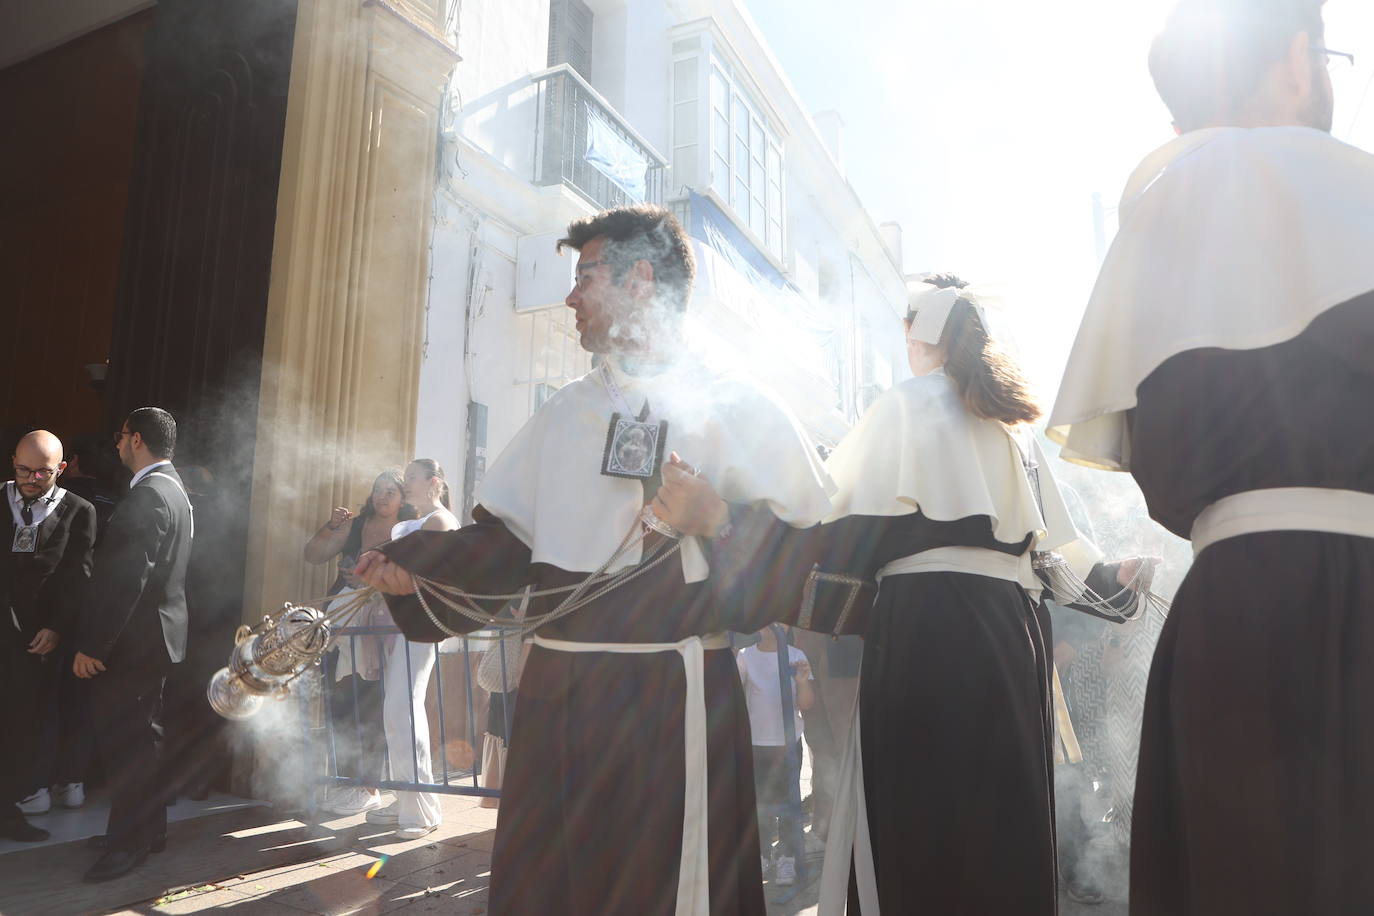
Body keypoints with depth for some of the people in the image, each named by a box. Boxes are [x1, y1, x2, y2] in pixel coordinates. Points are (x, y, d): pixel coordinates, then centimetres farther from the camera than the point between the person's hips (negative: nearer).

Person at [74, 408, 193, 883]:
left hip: (134, 638, -10)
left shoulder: (147, 495, -19)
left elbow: (126, 578, -24)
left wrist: (93, 644, -21)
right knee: (141, 736, 17)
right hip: (157, 632, 10)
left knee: (123, 740, -3)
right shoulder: (174, 490, 13)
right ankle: (148, 829, 27)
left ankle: (129, 843, 6)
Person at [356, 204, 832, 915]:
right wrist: (409, 568, 2)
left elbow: (809, 559, -5)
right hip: (554, 696, 5)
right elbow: (502, 543, 15)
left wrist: (719, 525, -20)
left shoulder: (738, 409, -1)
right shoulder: (564, 412, 15)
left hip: (673, 703, -4)